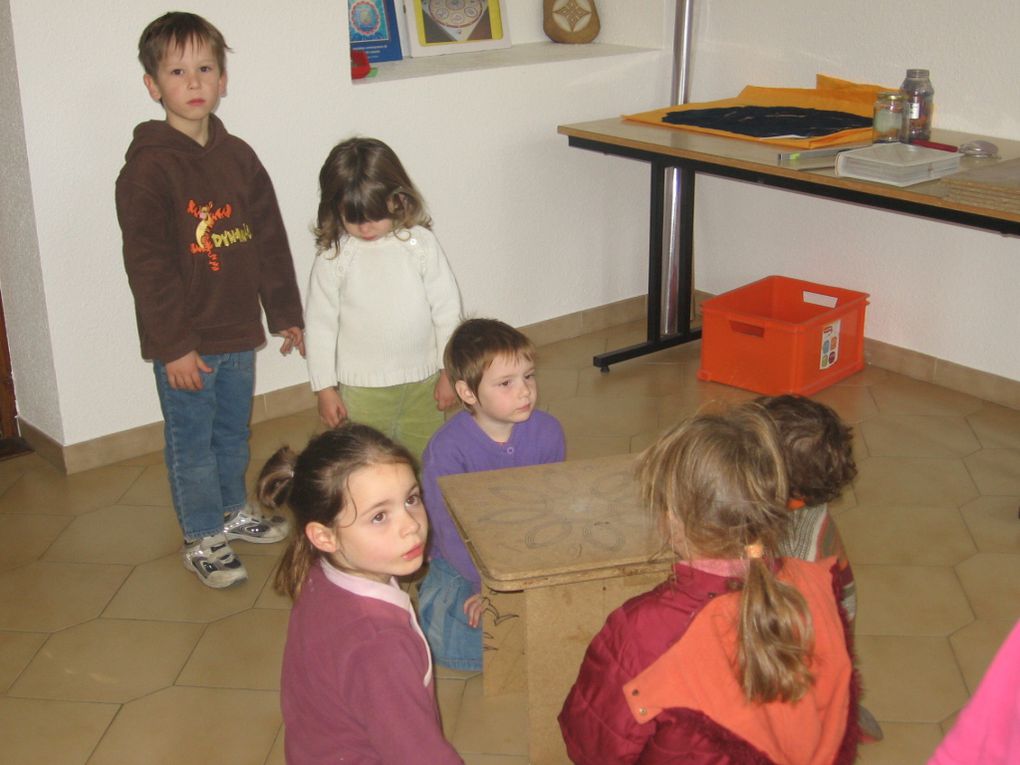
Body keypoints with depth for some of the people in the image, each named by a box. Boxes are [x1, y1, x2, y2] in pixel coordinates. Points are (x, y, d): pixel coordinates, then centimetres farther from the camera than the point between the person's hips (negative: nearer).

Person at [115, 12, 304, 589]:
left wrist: (285, 312, 14)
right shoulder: (148, 167, -14)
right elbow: (147, 264, -16)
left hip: (238, 331, 6)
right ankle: (205, 539, 22)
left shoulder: (238, 156, 6)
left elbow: (270, 240, 13)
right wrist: (174, 345, -18)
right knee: (192, 442, 7)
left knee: (235, 432, 21)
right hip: (184, 342, -6)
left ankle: (235, 512, 40)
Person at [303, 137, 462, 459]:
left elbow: (447, 308, 1)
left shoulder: (420, 242, -6)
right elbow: (319, 324, -2)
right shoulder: (333, 256, -8)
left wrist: (450, 371, 3)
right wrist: (325, 388, -1)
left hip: (423, 383, 2)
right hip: (362, 388, -1)